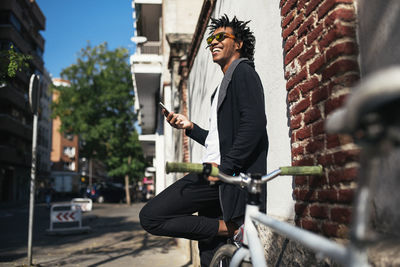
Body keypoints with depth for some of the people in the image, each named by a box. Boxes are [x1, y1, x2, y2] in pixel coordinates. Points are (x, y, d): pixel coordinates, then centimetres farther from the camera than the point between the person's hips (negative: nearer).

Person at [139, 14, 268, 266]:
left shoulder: (243, 71, -1)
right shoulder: (225, 84, 28)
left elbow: (255, 123, -18)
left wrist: (224, 166, -23)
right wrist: (190, 127, 15)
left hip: (229, 176, -10)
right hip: (216, 173, 10)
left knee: (150, 216, -13)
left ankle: (229, 228, -10)